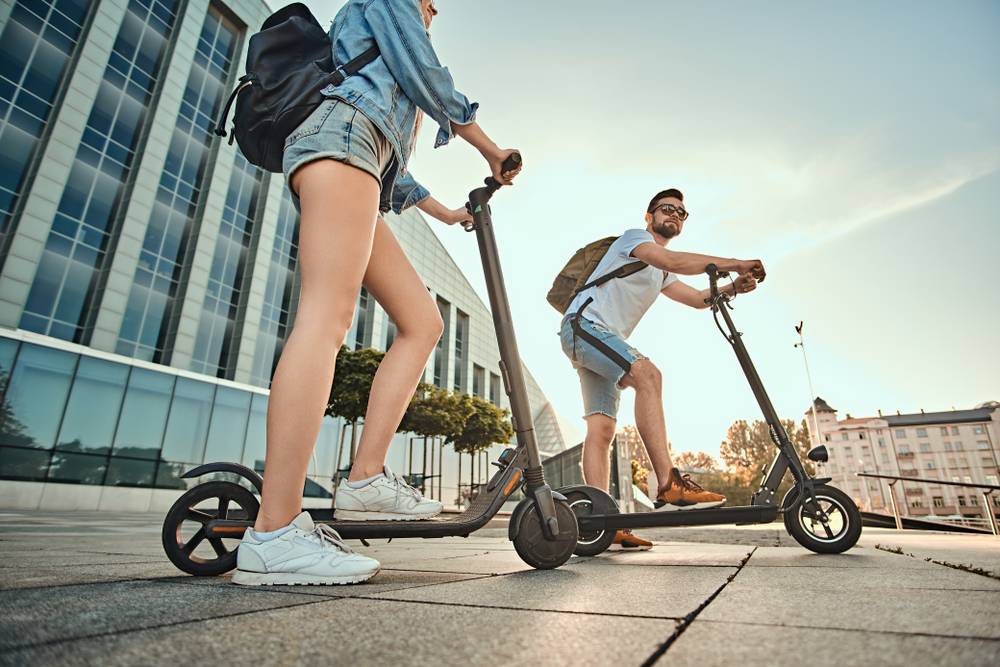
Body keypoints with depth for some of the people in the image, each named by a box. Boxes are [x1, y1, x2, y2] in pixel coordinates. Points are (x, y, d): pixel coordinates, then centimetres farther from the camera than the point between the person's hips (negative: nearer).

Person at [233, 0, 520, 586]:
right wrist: (489, 147, 12)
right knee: (329, 315, -27)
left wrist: (446, 212, 43)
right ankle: (274, 535, -32)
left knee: (424, 322, -2)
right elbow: (426, 76, 4)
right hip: (340, 133, -9)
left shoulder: (389, 87, 41)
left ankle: (367, 479, -8)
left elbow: (388, 165, 38)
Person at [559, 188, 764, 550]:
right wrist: (733, 263, -18)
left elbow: (698, 298, 21)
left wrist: (734, 287, 2)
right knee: (647, 374, -30)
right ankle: (667, 484, -36)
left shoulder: (660, 273, 29)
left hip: (601, 338, 9)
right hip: (584, 323, -9)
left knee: (602, 428, -3)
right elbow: (673, 261, -18)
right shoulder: (634, 236, 2)